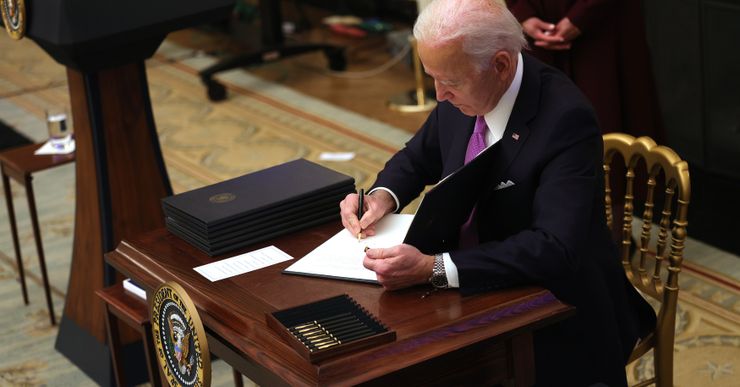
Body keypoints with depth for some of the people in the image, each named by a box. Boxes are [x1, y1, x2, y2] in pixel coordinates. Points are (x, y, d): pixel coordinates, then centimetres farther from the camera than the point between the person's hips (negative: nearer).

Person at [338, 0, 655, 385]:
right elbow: (419, 157, 17)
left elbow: (554, 250, -33)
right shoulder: (462, 95, -4)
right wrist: (383, 195, -6)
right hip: (476, 287, 7)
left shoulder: (566, 120, -25)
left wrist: (433, 268, -38)